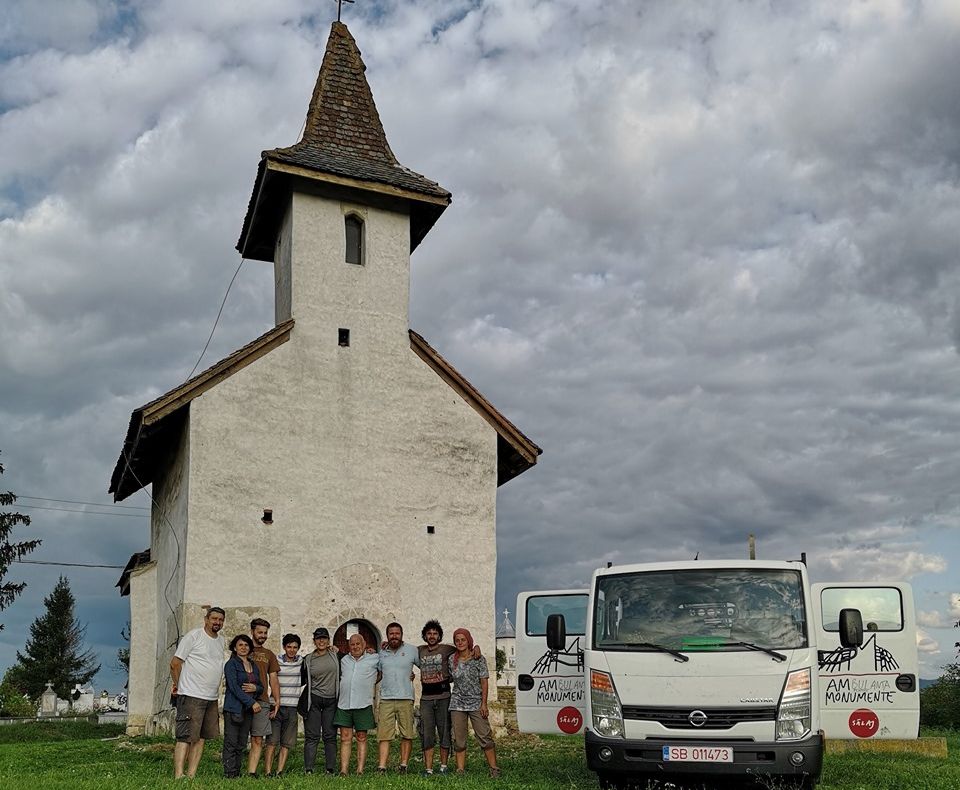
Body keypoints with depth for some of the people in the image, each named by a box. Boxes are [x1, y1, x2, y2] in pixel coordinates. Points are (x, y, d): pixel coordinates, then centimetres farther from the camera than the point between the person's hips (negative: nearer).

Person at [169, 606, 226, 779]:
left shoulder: (221, 640, 15)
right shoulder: (193, 636, -7)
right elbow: (175, 663, -4)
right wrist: (178, 685, 5)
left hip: (212, 698, 8)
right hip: (191, 696, -8)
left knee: (200, 738, 7)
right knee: (185, 738, -10)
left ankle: (191, 776, 11)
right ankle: (178, 777, -13)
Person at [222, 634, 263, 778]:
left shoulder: (253, 665, 16)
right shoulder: (231, 664, -4)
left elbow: (261, 687, 19)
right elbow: (234, 687, -13)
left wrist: (255, 688, -6)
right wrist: (252, 702, -15)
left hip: (248, 709, 6)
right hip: (234, 708, -6)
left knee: (242, 744, 6)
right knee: (231, 743, -7)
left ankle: (237, 773, 10)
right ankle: (229, 774, -6)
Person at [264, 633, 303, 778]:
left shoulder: (302, 661, 8)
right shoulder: (276, 661, 0)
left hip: (292, 707, 3)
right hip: (276, 706, -3)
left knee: (287, 743, 2)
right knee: (272, 741, -6)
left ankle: (279, 772, 5)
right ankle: (268, 772, -4)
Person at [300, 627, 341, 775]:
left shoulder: (335, 656, 6)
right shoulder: (308, 660, 6)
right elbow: (302, 680, 14)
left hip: (331, 701, 1)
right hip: (313, 700, -1)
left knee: (330, 735, 2)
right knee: (312, 736, -3)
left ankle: (331, 769, 6)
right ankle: (308, 769, -3)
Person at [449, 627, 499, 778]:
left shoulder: (478, 659, -2)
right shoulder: (452, 659, 6)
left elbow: (484, 682, -3)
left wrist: (484, 704, -8)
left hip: (476, 703, -3)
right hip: (457, 704, 3)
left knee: (485, 736, -7)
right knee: (459, 740, 3)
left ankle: (494, 769, -2)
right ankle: (460, 770, 8)